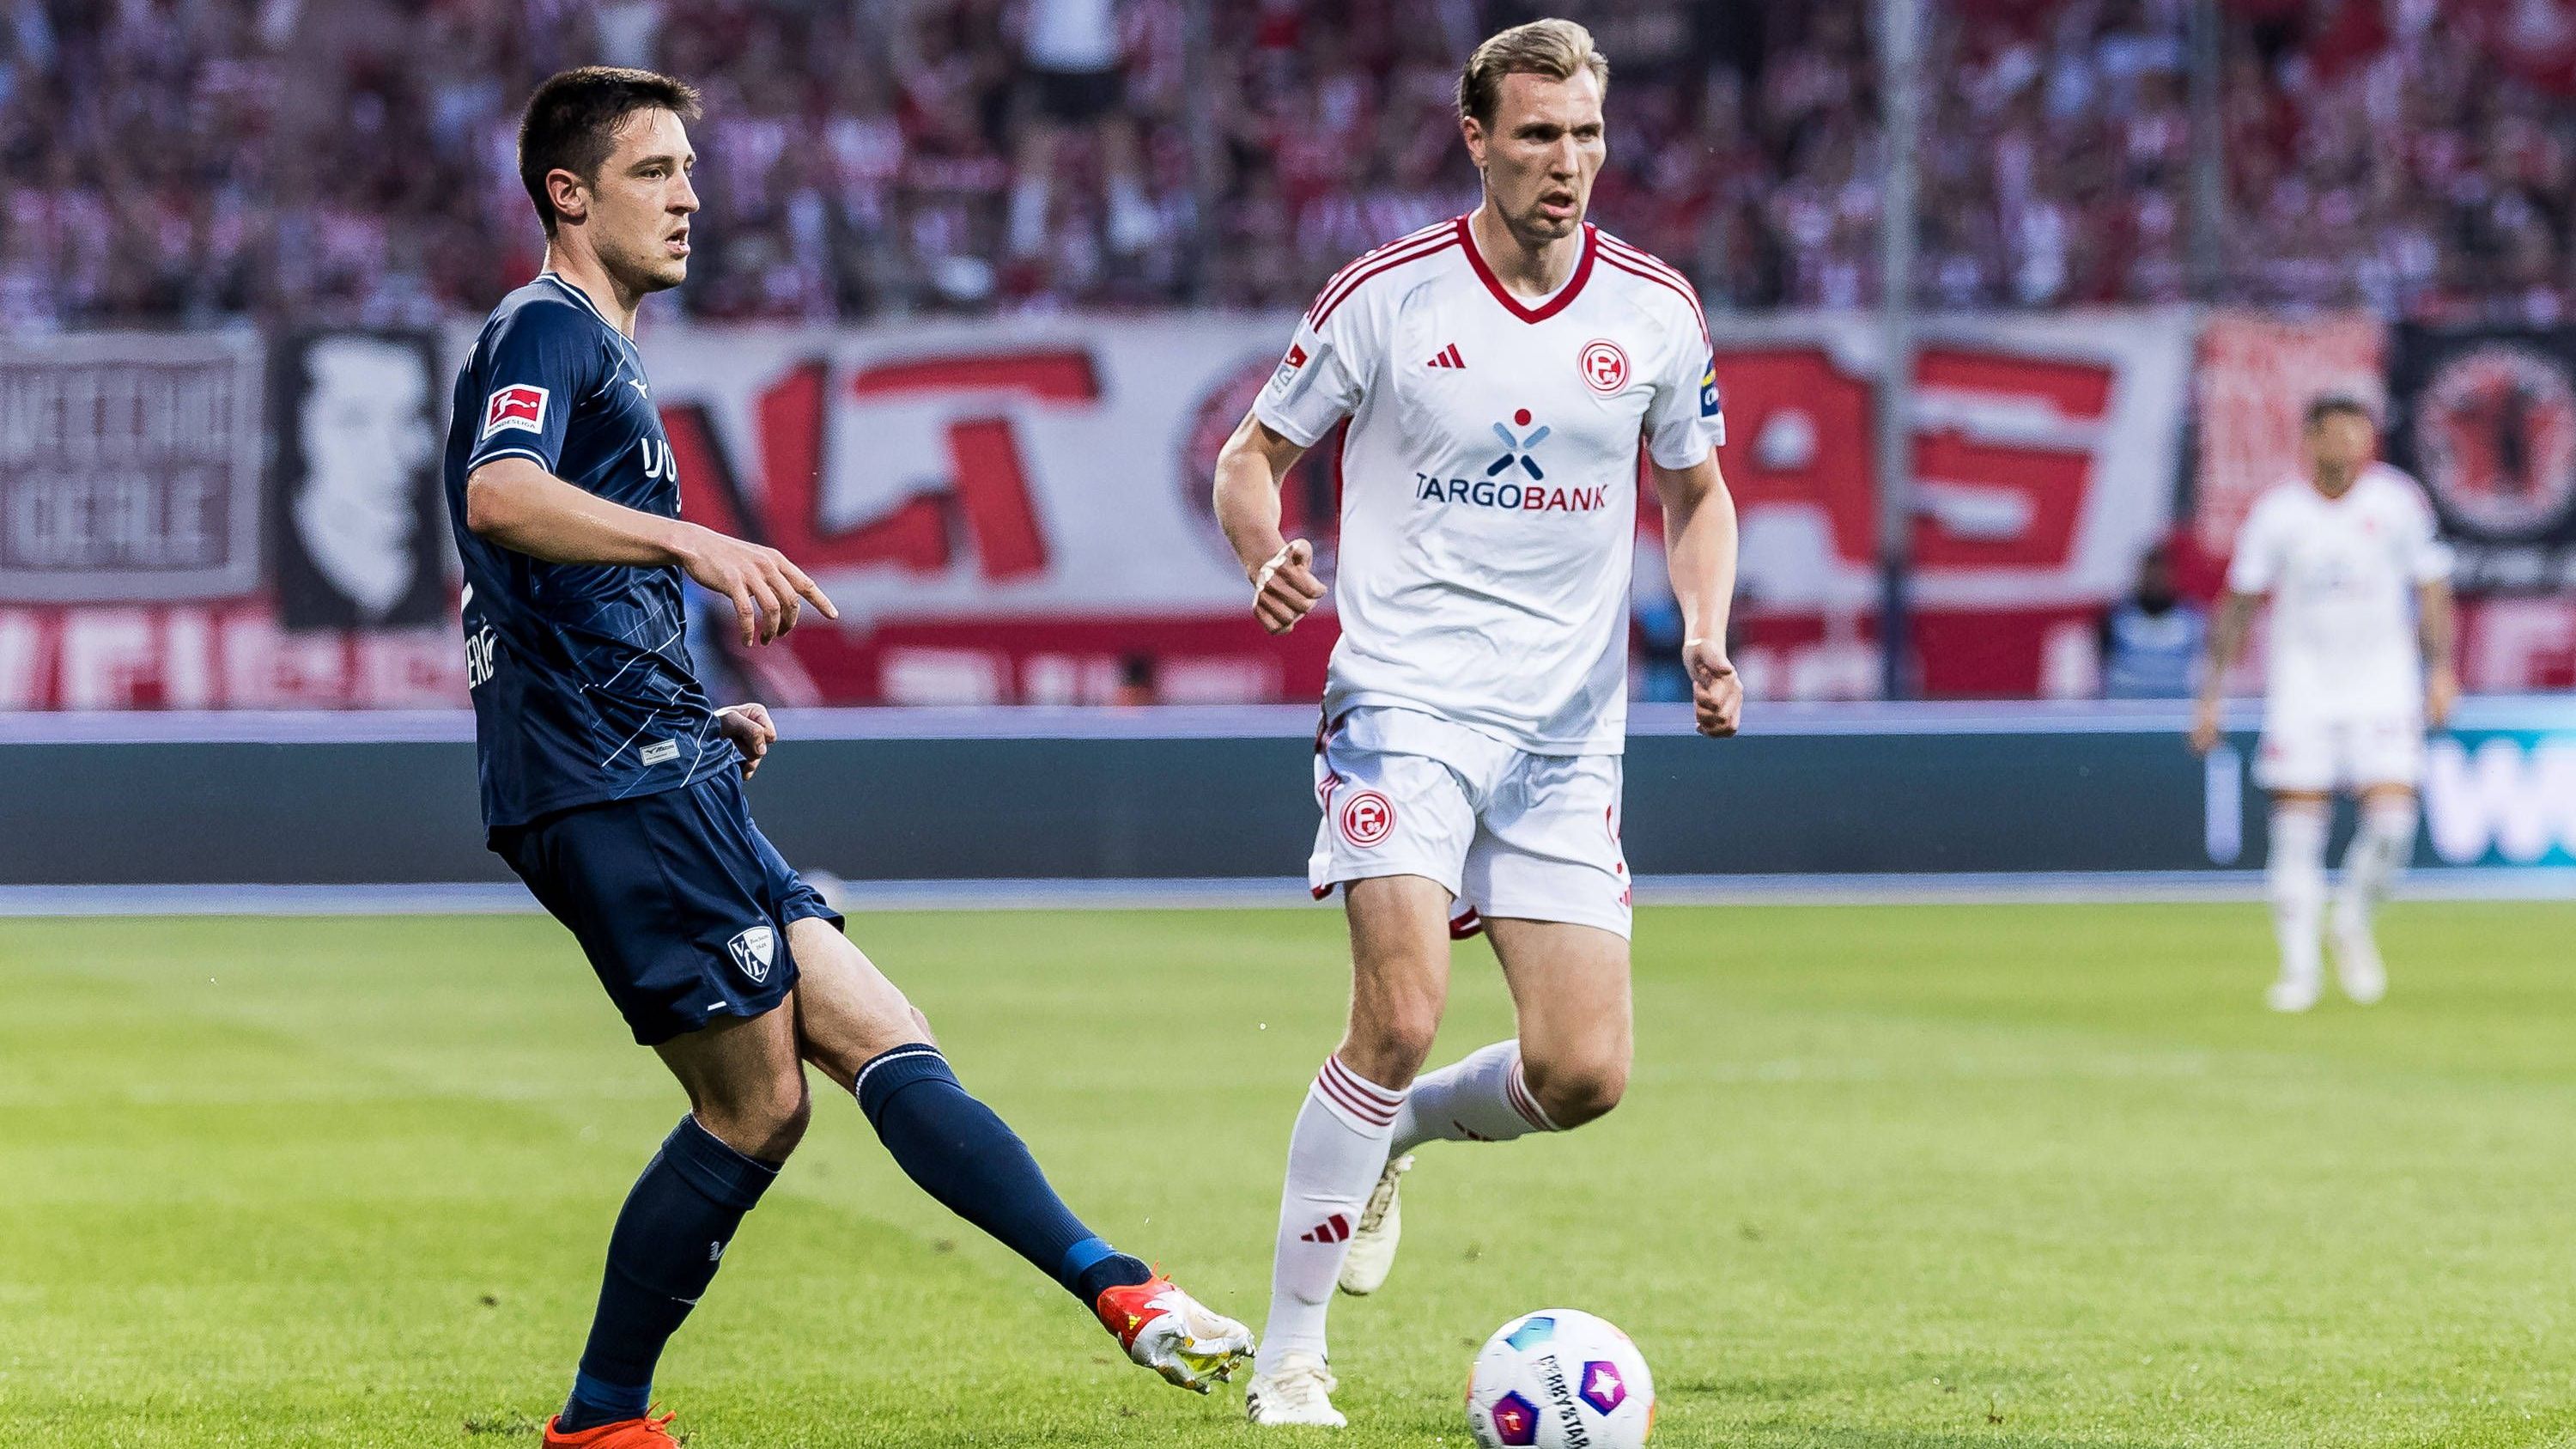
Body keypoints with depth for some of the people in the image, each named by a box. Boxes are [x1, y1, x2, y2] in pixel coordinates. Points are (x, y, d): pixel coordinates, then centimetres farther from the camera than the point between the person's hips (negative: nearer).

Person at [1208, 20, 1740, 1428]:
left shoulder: (1654, 309, 4)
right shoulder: (1386, 296, -4)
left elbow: (1696, 494, 18)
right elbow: (1251, 452, 6)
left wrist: (1705, 633, 0)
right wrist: (1266, 554, -16)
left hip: (1569, 730, 4)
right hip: (1406, 693, -3)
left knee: (1582, 1072, -6)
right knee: (1401, 1017, -21)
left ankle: (1394, 1131, 29)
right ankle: (1287, 1355, -8)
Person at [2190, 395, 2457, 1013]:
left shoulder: (2397, 500, -3)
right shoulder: (2276, 511, -5)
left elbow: (2431, 590, 5)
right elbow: (2238, 605, 3)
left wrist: (2440, 669, -6)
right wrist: (2211, 696, 1)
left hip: (2385, 683, 0)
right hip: (2302, 684, 0)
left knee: (2392, 816, -12)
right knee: (2296, 827, -5)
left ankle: (2354, 926, 14)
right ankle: (2300, 966, 5)